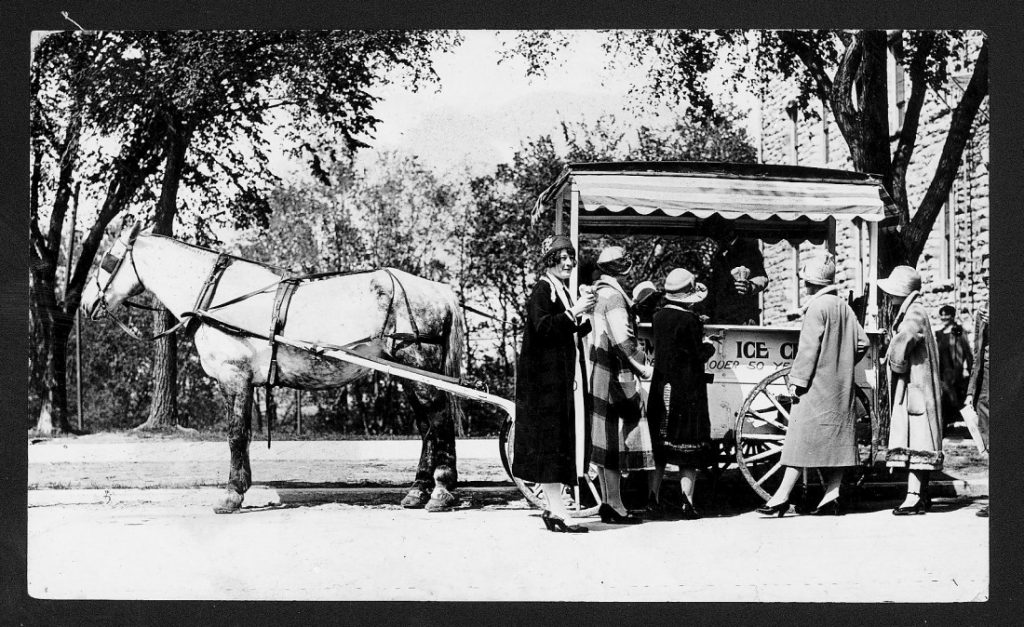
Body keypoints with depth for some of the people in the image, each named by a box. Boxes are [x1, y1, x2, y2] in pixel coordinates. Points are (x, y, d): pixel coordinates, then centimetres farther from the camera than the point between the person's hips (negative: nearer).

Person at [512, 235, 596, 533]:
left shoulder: (563, 292, 19)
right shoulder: (542, 290, -9)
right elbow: (543, 326, -24)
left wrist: (585, 316, 4)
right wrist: (573, 313, -27)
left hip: (560, 378, 10)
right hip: (544, 377, -10)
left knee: (558, 441, 10)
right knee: (549, 440, -9)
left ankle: (553, 506, 16)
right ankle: (557, 509, -9)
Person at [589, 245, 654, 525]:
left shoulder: (602, 294, 15)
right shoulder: (613, 296, -15)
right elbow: (622, 341, -21)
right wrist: (643, 367, -14)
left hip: (602, 374, 10)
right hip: (617, 376, -10)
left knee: (607, 442, 13)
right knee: (617, 441, -5)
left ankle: (607, 502, 19)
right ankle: (615, 506, -1)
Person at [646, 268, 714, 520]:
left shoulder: (659, 316, 4)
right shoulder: (689, 320, -15)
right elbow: (698, 356, -13)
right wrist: (711, 346, 7)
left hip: (661, 388, 6)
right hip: (687, 390, -6)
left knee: (658, 447, 11)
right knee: (689, 448, 3)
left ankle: (653, 499, 10)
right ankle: (687, 503, 2)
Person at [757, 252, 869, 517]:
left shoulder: (817, 307, -11)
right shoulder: (844, 307, 12)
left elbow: (808, 348, -16)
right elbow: (862, 343, 13)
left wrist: (797, 380, -13)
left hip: (817, 385, -8)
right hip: (841, 387, 8)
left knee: (803, 438, -7)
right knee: (837, 439, 7)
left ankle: (782, 496, -7)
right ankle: (831, 497, 5)